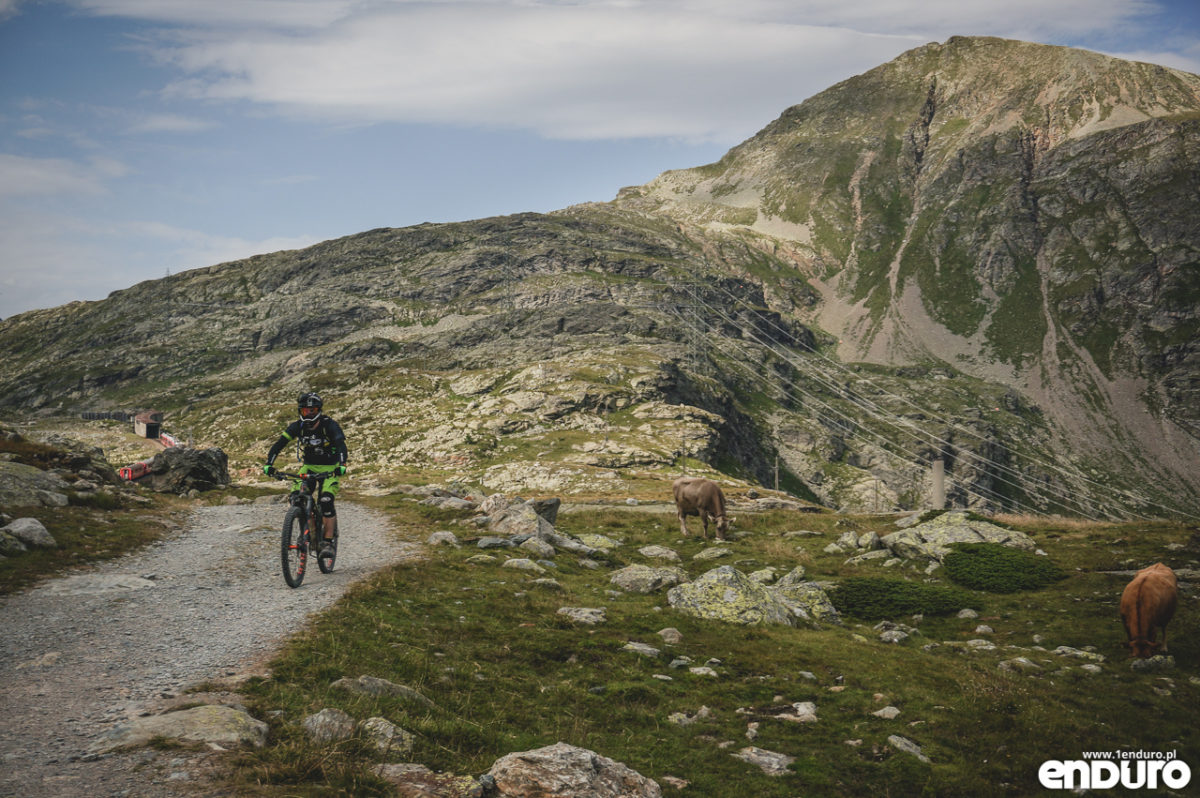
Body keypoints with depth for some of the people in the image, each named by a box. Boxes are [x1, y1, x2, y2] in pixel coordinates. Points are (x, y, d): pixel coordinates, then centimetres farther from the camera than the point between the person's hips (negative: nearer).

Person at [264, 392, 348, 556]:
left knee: (326, 502, -23)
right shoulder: (297, 426, -11)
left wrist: (342, 465, -51)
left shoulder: (329, 425, -20)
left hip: (329, 468, -3)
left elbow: (341, 446, -32)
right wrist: (268, 464, -31)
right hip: (308, 467, 4)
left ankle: (328, 542, -11)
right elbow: (278, 445, -16)